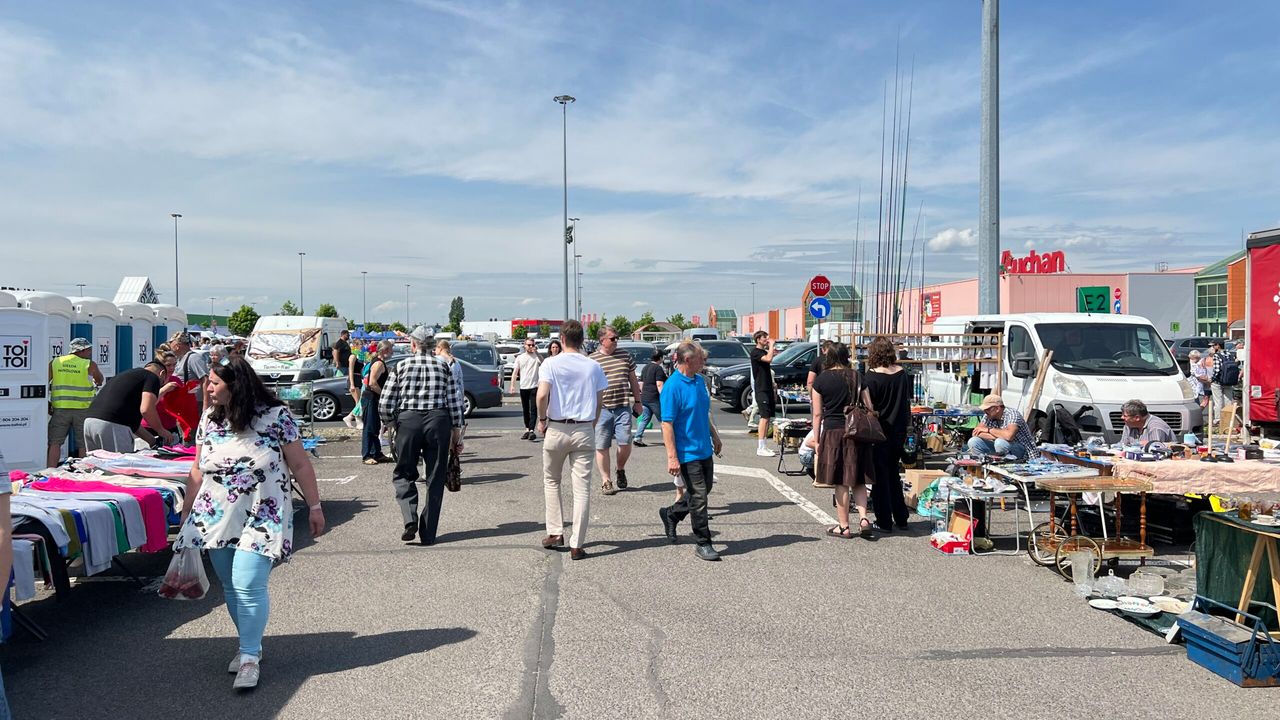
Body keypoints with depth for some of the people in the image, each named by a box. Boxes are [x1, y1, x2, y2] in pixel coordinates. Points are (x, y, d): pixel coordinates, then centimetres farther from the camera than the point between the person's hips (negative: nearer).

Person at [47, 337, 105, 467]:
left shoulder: (54, 363, 8)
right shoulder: (89, 365, 0)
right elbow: (100, 381, 15)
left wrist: (47, 404, 12)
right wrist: (96, 384, 38)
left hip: (60, 408, 2)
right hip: (83, 408, -2)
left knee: (54, 442, 7)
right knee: (84, 444, 5)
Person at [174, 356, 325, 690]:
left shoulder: (276, 417, -12)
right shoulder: (209, 419, 3)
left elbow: (300, 465, -5)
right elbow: (198, 471, 11)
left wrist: (314, 506, -4)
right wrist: (186, 513, 12)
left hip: (262, 517, -5)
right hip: (217, 518, 5)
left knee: (248, 585, -12)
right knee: (230, 586, 10)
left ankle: (249, 657, 3)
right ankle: (250, 643, 29)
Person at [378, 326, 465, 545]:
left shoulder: (402, 366, 2)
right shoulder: (443, 366, 6)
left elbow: (384, 405, 0)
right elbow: (455, 403, 4)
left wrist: (393, 422, 19)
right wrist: (456, 434, 10)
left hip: (408, 421, -1)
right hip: (438, 420, 1)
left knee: (403, 473, 15)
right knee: (435, 478, 8)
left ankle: (410, 518, -7)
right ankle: (428, 534, 11)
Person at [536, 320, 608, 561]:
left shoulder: (551, 363, -4)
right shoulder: (594, 366, 4)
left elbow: (542, 395, -15)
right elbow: (600, 401, 6)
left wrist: (541, 419, 0)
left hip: (557, 429, -1)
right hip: (584, 430, 1)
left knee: (551, 482, 19)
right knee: (582, 488, 3)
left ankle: (555, 532, 16)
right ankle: (577, 544, 3)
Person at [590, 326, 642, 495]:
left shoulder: (625, 357, 11)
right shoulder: (592, 360, 1)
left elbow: (633, 381, 19)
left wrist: (637, 402, 16)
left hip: (623, 408, 2)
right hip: (601, 409, -2)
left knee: (625, 442, -5)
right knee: (602, 446, 3)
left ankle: (621, 469, 23)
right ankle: (605, 481, 15)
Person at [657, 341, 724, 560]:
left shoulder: (700, 381, 8)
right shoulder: (672, 386, -18)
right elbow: (667, 424, -20)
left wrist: (714, 435, 25)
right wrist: (672, 457, -23)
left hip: (704, 449, 9)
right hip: (687, 453, -8)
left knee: (703, 491, 19)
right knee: (698, 497, -3)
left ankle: (671, 515, 39)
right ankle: (703, 544, 10)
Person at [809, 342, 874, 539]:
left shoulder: (821, 380, -3)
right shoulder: (857, 376, 4)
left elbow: (817, 414, -3)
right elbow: (869, 406, 4)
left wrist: (818, 440, 4)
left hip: (833, 431, -3)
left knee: (841, 483, 4)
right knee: (858, 479, 14)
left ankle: (844, 526, 11)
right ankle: (863, 518, 1)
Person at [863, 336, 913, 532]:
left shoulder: (871, 377, -16)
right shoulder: (903, 373, 1)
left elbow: (868, 407, -15)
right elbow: (908, 402, 10)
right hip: (899, 431, 5)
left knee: (880, 476, 5)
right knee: (894, 474, 18)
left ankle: (885, 522, 9)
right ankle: (901, 518, 23)